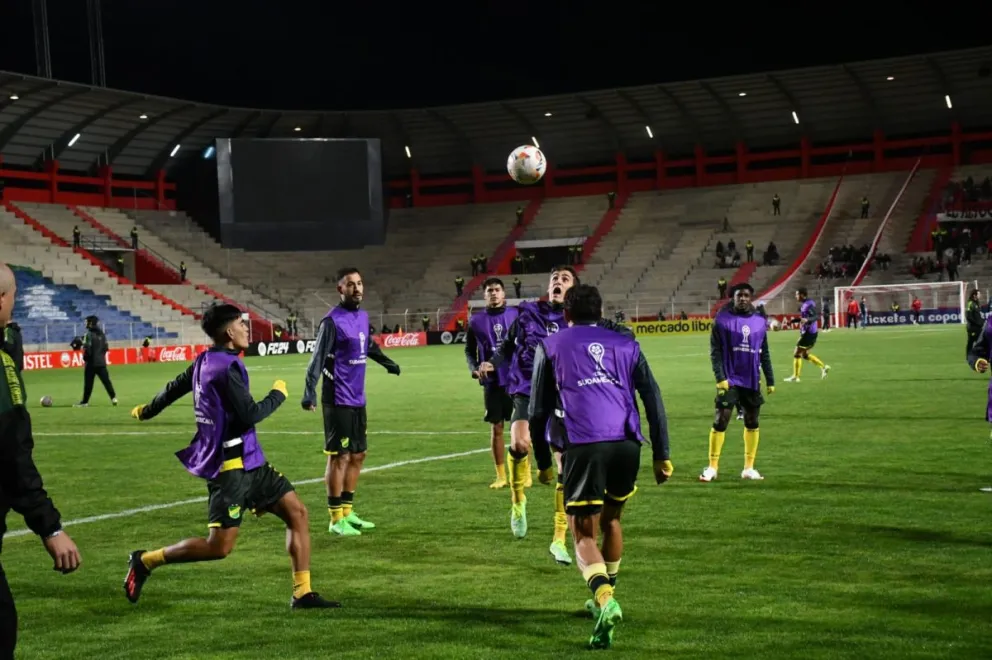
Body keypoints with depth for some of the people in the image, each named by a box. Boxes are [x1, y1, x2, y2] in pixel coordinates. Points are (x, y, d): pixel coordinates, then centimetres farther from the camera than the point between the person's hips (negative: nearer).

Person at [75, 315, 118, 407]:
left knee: (88, 383, 1)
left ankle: (85, 402, 6)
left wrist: (85, 359, -4)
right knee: (106, 380, 4)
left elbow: (87, 349, -17)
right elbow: (105, 348, 12)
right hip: (101, 362, 6)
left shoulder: (89, 334, -13)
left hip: (91, 362, -6)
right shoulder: (102, 334, 8)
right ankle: (113, 397, -7)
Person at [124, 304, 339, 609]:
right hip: (230, 466, -10)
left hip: (250, 461, 10)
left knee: (297, 513, 5)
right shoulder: (227, 367, -18)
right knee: (220, 546, -7)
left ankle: (302, 593, 6)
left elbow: (175, 387, 26)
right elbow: (250, 415, -23)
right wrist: (278, 394, -5)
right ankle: (146, 561, 9)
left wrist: (146, 411, 44)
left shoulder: (205, 361, 11)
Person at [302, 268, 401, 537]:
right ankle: (336, 518, 2)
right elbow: (318, 358, -19)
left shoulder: (363, 316, 10)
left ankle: (347, 511, 22)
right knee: (340, 457, -5)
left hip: (358, 399, 8)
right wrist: (309, 392, -30)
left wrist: (387, 363, 43)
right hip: (339, 400, -8)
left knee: (358, 455, 13)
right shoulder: (332, 321, -13)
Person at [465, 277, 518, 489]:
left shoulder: (516, 315, 0)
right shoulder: (476, 321, 4)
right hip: (492, 382, 1)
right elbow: (469, 350, 11)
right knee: (496, 428, 7)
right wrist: (474, 369, -7)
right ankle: (501, 476, 15)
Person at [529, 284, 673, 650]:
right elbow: (653, 399, 14)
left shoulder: (549, 347, 17)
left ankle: (605, 598, -25)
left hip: (582, 445, -3)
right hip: (626, 443, 3)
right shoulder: (625, 344, 21)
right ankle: (604, 596, 37)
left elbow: (538, 410, 14)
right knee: (611, 520, 26)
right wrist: (662, 455, 15)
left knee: (584, 536, 1)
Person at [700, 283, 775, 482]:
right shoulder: (722, 319, -6)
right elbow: (715, 351, -7)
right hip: (729, 380, -4)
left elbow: (764, 353, 13)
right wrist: (720, 377, -16)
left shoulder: (759, 321, 5)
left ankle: (748, 468, 17)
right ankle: (712, 467, 3)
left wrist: (770, 380, 12)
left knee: (752, 423, 8)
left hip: (752, 381, 4)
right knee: (720, 421, -7)